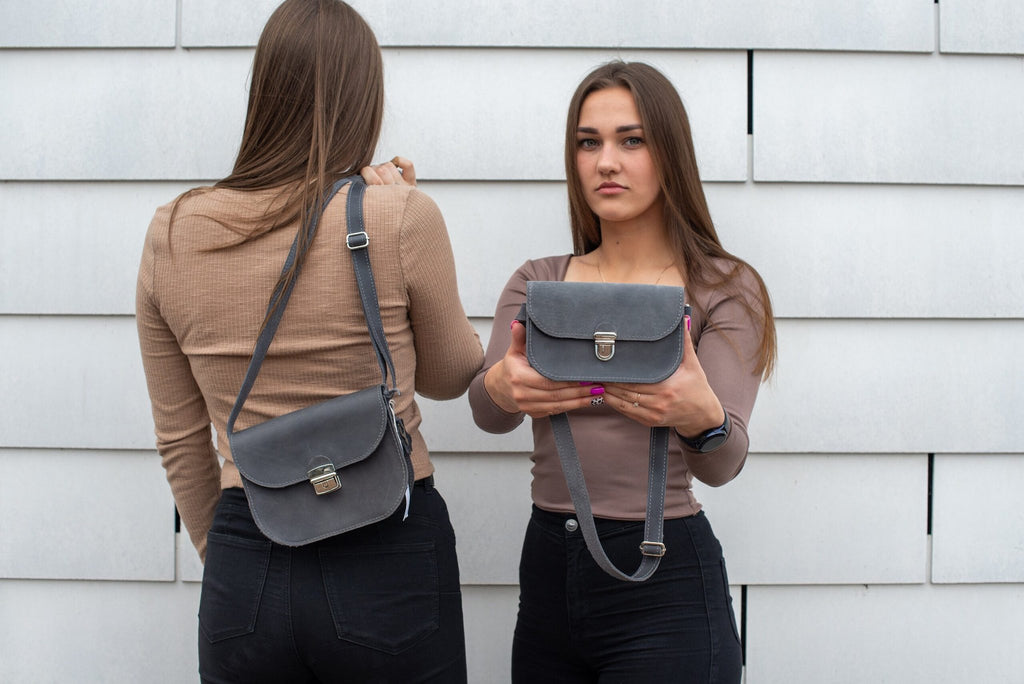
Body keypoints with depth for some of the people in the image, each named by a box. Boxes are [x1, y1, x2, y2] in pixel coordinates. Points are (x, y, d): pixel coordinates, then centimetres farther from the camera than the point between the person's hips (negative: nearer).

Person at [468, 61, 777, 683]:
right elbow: (485, 409, -9)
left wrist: (700, 416, -38)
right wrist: (503, 389, -33)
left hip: (665, 584, -3)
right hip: (547, 574, 4)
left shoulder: (725, 288, -3)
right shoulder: (536, 282, 8)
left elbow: (722, 464, -14)